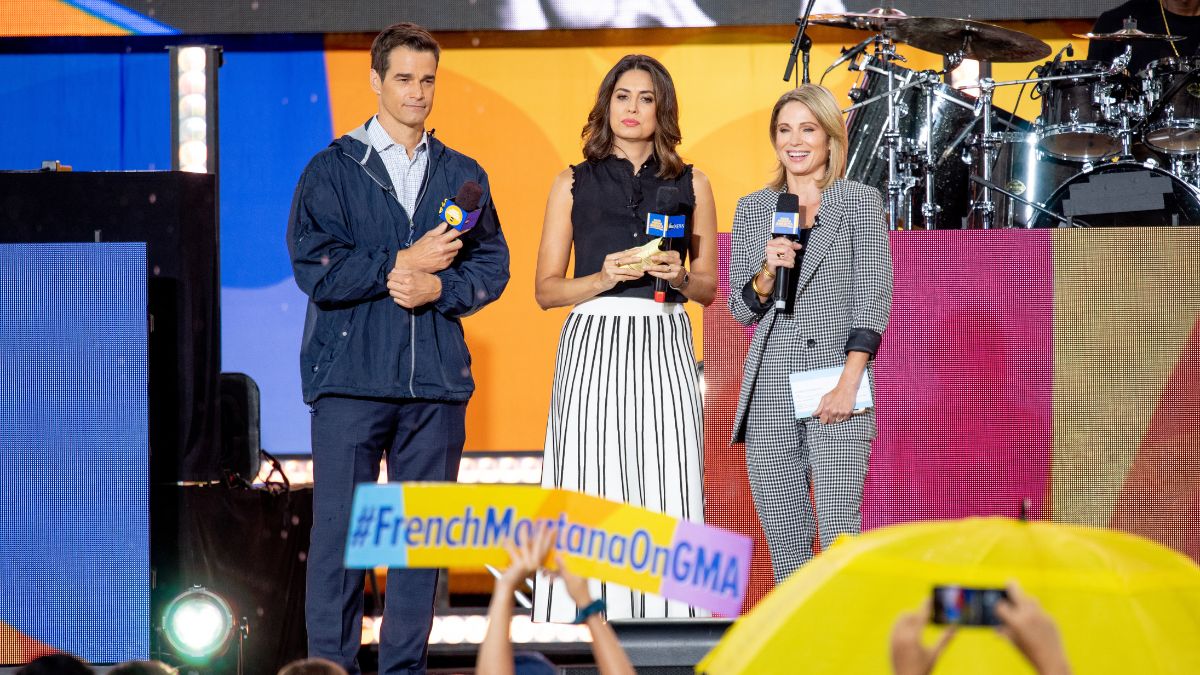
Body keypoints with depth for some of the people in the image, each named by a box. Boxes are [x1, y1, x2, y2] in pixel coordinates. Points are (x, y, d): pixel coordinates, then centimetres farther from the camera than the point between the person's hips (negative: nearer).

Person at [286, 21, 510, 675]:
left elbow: (492, 264, 8)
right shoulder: (332, 169, 4)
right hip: (351, 377, -3)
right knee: (339, 530, -4)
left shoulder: (462, 174, 14)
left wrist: (438, 286, -9)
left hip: (436, 379, 3)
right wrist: (402, 264, -8)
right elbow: (315, 267, -6)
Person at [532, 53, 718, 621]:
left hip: (664, 348, 1)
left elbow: (707, 288, 15)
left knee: (666, 495, -7)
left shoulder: (690, 185, 13)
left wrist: (679, 277, -6)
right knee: (588, 497, -8)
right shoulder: (573, 185, 11)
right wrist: (605, 278, -9)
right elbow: (546, 289, 8)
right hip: (593, 347, -1)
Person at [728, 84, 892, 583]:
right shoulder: (752, 210, 13)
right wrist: (768, 274, -9)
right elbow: (741, 309, 13)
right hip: (769, 388, 4)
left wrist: (849, 382, -14)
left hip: (835, 383, -4)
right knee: (783, 537, 3)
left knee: (839, 528, -13)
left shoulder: (859, 201, 3)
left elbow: (873, 295, -4)